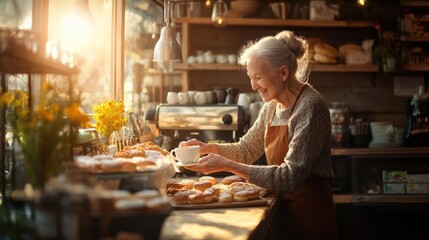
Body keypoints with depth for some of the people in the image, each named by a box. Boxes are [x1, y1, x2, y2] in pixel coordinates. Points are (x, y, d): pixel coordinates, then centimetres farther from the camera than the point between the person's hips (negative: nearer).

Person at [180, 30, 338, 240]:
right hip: (286, 210, 7)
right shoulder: (272, 107, 5)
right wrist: (207, 148, -4)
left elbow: (290, 177, -26)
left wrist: (227, 165, -28)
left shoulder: (311, 106, -21)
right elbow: (246, 150, 14)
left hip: (309, 214, -7)